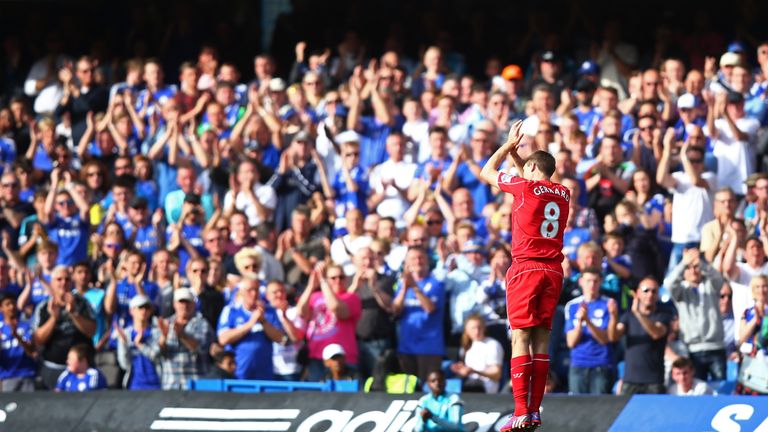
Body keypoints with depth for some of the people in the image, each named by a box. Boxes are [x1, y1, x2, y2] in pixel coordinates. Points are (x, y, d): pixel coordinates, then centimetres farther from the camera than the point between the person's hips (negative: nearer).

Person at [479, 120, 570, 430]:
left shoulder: (524, 187, -4)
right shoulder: (563, 193, 12)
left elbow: (486, 172, 11)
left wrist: (509, 144, 22)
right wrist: (515, 152, 35)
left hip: (526, 268, -6)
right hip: (554, 271, 6)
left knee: (521, 337, -8)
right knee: (541, 340, 7)